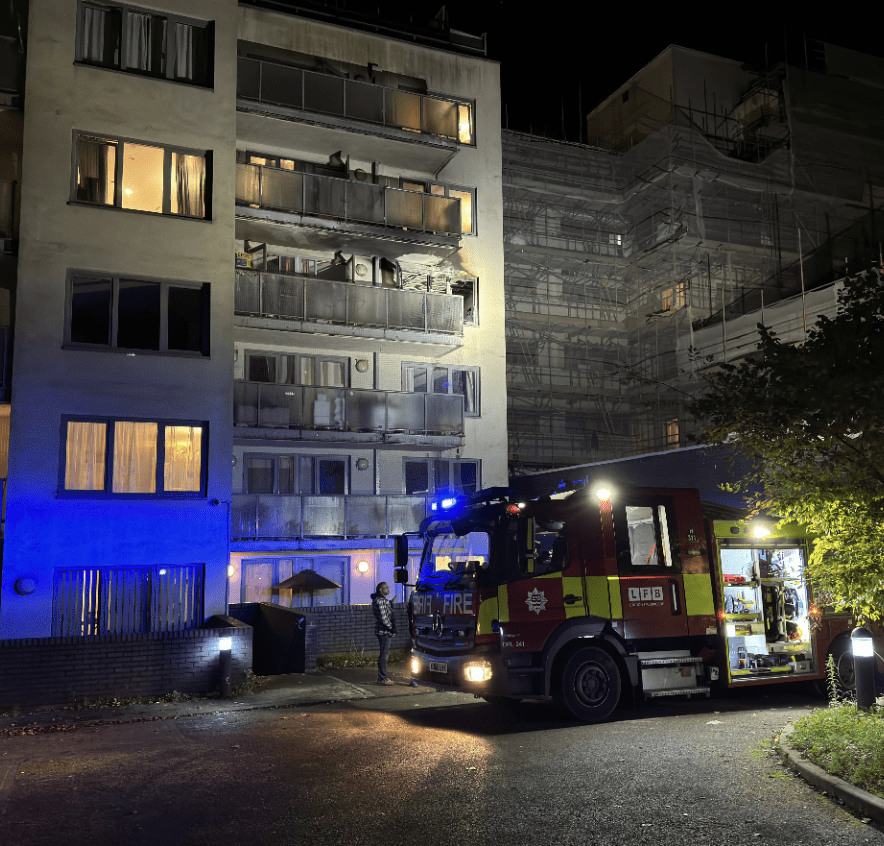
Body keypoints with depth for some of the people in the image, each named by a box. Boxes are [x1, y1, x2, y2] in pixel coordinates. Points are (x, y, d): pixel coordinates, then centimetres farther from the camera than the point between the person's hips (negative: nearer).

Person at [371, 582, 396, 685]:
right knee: (384, 654, -7)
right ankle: (382, 678, -3)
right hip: (383, 631, -11)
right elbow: (383, 618, -20)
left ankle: (382, 676, 21)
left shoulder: (383, 600, 18)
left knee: (384, 653, 14)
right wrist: (391, 628, -14)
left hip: (385, 631, 11)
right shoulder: (380, 601, -15)